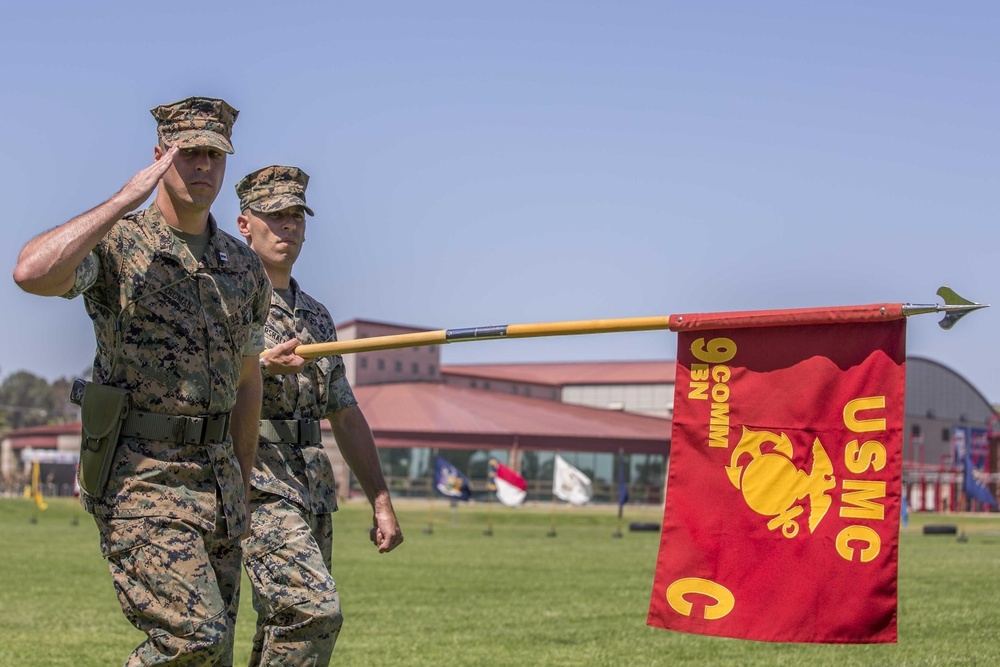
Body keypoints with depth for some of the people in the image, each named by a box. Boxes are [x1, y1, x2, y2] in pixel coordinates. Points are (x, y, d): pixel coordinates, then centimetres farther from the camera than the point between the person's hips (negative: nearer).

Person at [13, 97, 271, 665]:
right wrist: (125, 200, -23)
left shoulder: (245, 267, 12)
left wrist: (242, 490, 23)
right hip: (139, 475, -6)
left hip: (216, 473, 7)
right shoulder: (115, 244, -7)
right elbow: (32, 273, -29)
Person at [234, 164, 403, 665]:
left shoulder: (316, 317, 21)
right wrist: (264, 367, -28)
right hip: (255, 483, -7)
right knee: (314, 610, -22)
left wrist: (380, 502, 16)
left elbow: (346, 417, 22)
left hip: (313, 489, 7)